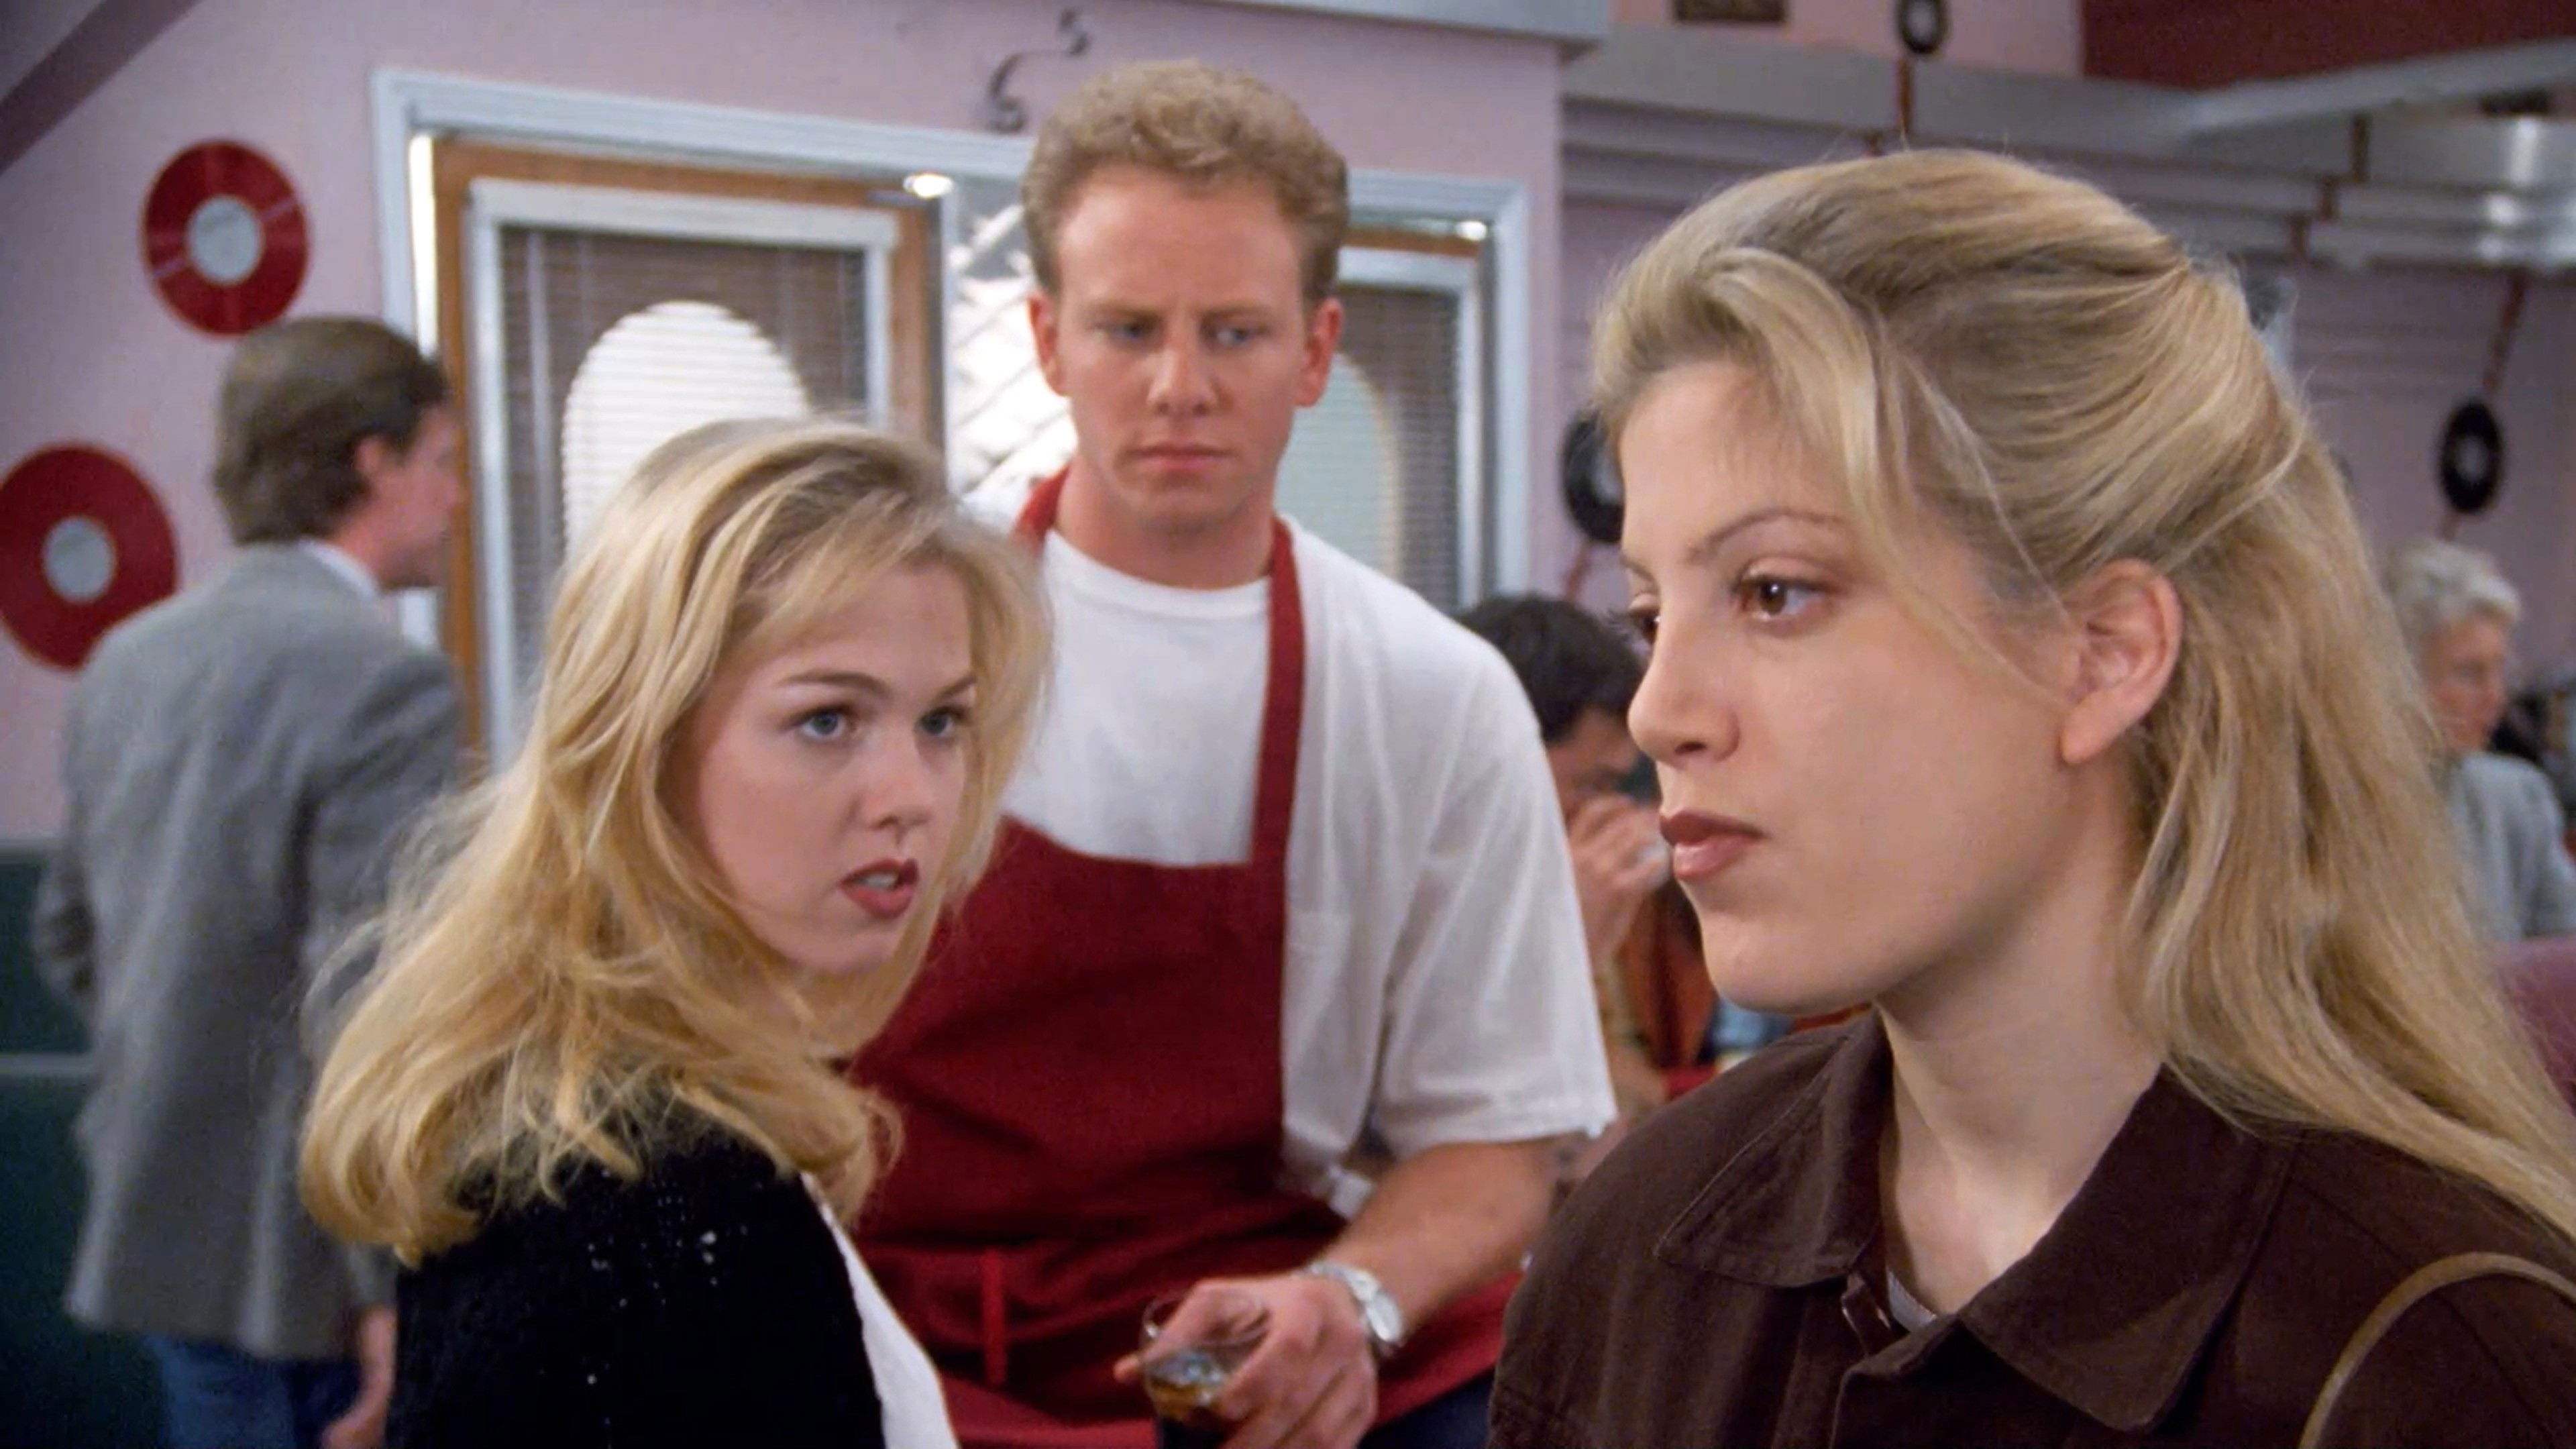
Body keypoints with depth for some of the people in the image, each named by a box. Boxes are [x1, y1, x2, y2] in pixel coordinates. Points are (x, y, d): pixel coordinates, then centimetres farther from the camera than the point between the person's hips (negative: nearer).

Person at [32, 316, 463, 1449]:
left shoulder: (128, 659, 7)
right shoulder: (385, 681, -18)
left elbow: (68, 936, 16)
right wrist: (399, 1288, -20)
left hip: (160, 1226, 8)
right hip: (314, 1259, -8)